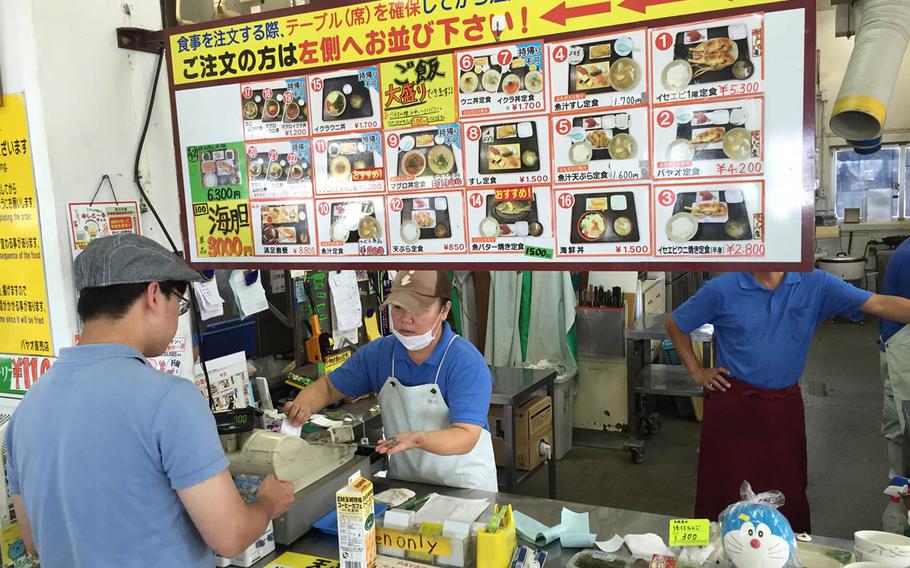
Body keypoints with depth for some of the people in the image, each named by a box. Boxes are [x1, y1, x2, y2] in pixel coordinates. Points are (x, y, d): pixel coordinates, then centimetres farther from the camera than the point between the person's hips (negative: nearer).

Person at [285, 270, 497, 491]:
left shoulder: (467, 363, -17)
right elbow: (328, 387, 10)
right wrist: (303, 406, -11)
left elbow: (467, 437, -23)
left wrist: (419, 439, -41)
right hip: (402, 482, 4)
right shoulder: (377, 353, -1)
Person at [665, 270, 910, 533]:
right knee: (725, 493, 5)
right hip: (732, 405, -2)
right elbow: (674, 324, 4)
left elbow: (880, 304, -11)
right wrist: (697, 372, 2)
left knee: (789, 494, 10)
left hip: (785, 406, 2)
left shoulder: (815, 284, -3)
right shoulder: (722, 289, -7)